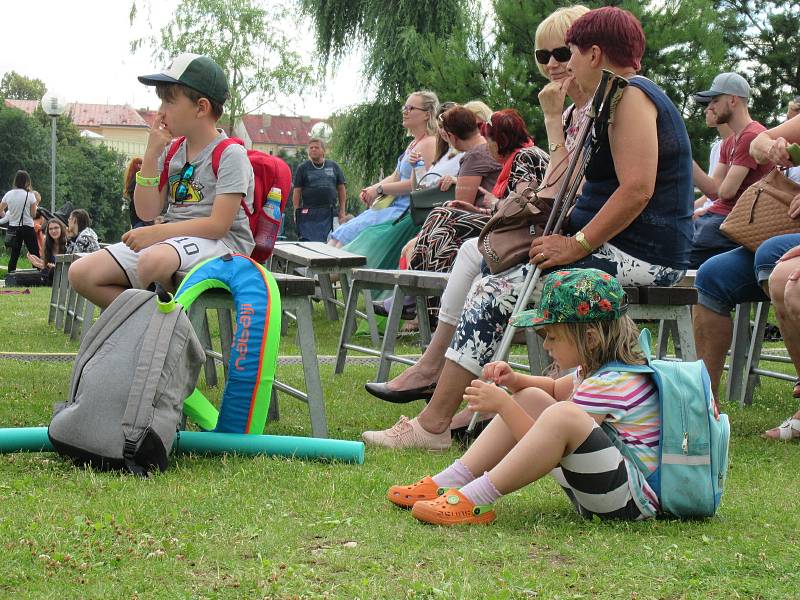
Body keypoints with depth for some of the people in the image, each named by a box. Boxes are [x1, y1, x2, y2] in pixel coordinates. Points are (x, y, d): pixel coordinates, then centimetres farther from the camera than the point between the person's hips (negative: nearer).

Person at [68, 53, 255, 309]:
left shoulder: (230, 154, -8)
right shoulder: (171, 151, 14)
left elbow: (218, 225, -16)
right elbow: (147, 212, 7)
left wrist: (157, 232, -20)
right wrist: (151, 153, -2)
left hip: (221, 241, -7)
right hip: (172, 237, 8)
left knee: (153, 260, -41)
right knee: (81, 273, -8)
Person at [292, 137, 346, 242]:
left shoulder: (333, 166, 12)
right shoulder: (303, 168, 7)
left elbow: (341, 188, 15)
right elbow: (297, 191, 4)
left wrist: (342, 210, 9)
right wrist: (297, 212, -4)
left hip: (329, 213, 2)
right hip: (309, 213, -2)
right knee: (308, 242, -9)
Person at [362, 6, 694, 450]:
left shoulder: (630, 97, -12)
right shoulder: (628, 96, 22)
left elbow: (637, 189, -24)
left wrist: (577, 245, -23)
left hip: (639, 255, -11)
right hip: (628, 248, 11)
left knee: (494, 293, -15)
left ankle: (432, 424, -13)